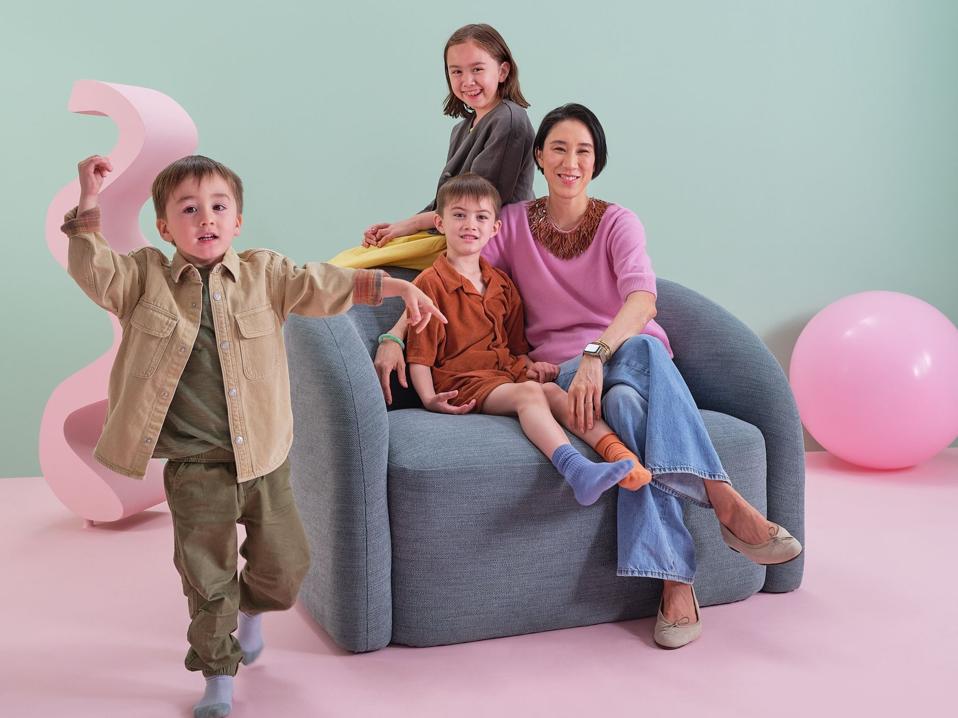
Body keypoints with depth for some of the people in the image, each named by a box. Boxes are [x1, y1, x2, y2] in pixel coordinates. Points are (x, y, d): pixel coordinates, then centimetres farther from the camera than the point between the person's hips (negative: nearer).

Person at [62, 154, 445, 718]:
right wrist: (89, 208, -25)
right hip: (196, 469, -2)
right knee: (206, 578, 8)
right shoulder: (147, 279, -1)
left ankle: (252, 609, 47)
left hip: (265, 459, 2)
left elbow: (325, 287, -2)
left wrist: (397, 287, -9)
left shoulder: (265, 274, 2)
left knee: (285, 567, 13)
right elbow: (96, 273, -14)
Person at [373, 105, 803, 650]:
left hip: (631, 356, 0)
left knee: (629, 391, -39)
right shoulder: (514, 223, 10)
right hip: (562, 368, 0)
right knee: (628, 403, -37)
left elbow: (642, 299, -16)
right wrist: (393, 337, -16)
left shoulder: (618, 222, 3)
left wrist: (596, 355, -36)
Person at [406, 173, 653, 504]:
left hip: (507, 371, 6)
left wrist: (529, 365, 6)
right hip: (463, 380, -6)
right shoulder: (431, 283, 0)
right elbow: (420, 353, -3)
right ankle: (576, 469, -55)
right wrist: (429, 398, -17)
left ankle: (621, 455, -42)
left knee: (554, 390, -24)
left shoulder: (502, 284, 21)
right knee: (529, 392, -32)